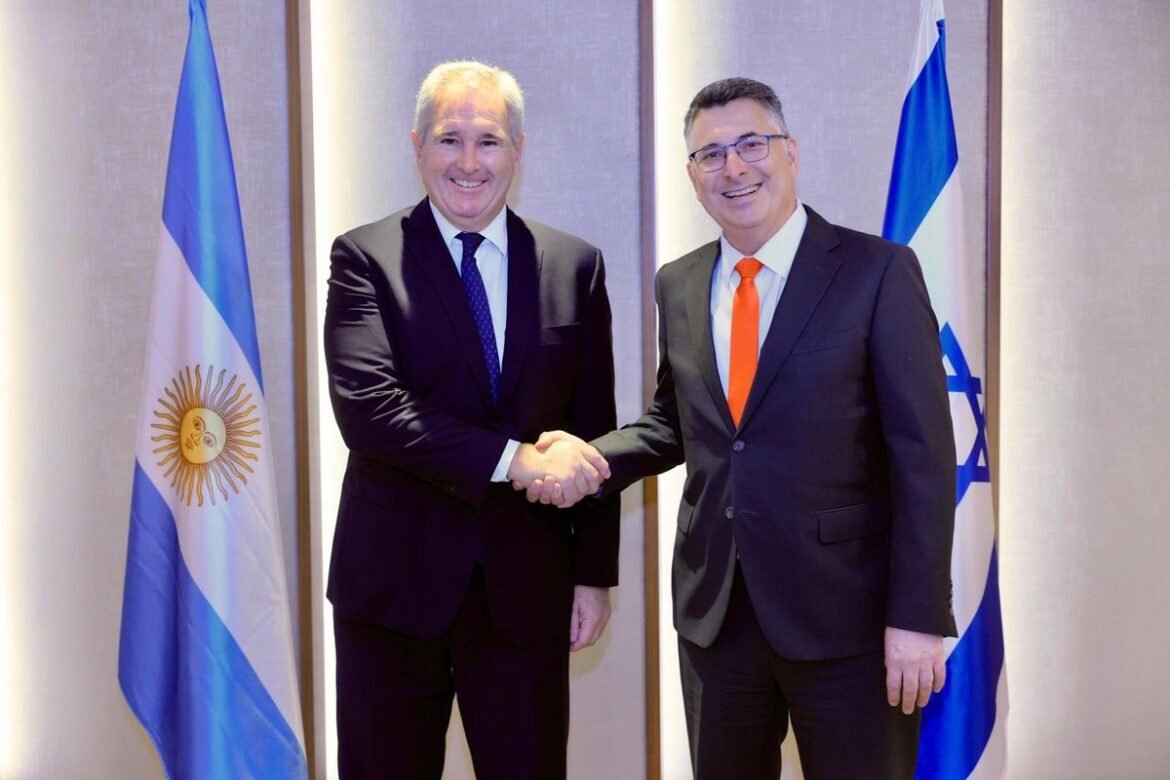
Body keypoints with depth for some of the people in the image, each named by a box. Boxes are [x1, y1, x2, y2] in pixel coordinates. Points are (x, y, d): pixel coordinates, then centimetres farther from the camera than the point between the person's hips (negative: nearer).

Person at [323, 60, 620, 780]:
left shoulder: (575, 266, 5)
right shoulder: (365, 258, -3)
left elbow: (593, 433, 6)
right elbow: (367, 407, -17)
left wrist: (595, 574, 4)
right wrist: (514, 458, -23)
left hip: (527, 587, 2)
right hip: (394, 585, -1)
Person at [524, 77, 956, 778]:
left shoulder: (877, 271, -8)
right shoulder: (678, 286, 7)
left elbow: (923, 453, -10)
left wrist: (918, 617, -14)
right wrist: (590, 456, -2)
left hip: (846, 613, -4)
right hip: (715, 611, 5)